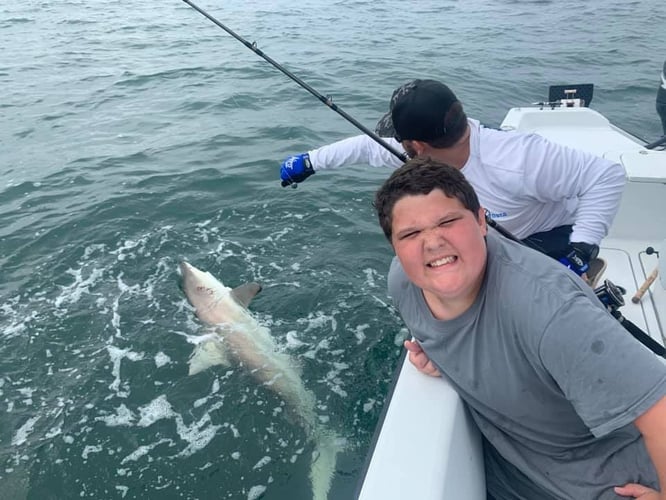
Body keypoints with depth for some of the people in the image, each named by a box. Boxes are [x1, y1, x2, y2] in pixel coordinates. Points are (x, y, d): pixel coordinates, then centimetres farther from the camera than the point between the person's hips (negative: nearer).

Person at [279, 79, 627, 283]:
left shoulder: (518, 161, -41)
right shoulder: (420, 153, -19)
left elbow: (608, 175, -32)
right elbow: (369, 146, -2)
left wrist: (581, 249, -39)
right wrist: (310, 161, 3)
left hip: (554, 239, -6)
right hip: (494, 242, 7)